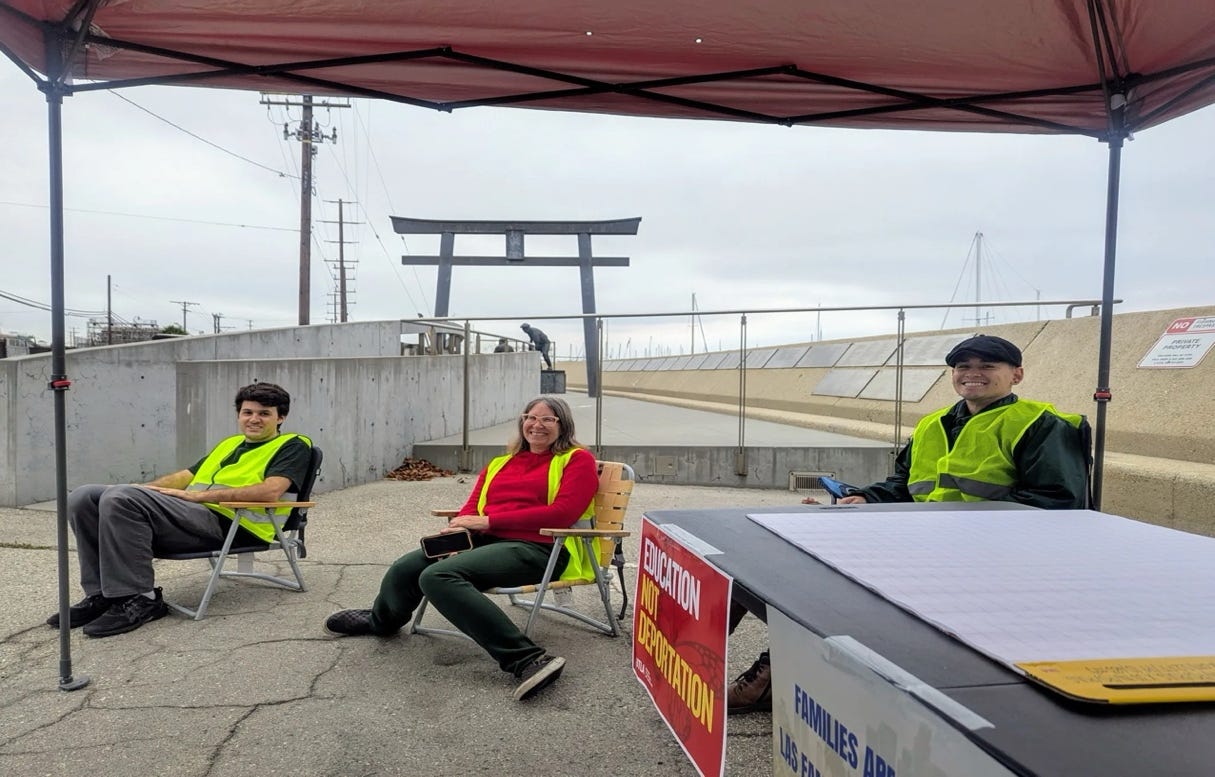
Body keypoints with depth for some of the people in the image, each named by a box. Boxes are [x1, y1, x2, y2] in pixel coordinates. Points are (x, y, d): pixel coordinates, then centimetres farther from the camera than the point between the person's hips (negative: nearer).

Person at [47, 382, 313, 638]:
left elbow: (270, 492, -14)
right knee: (84, 498, -3)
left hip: (224, 521, -9)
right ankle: (103, 594, -2)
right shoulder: (229, 443, 30)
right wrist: (141, 489, 10)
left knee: (120, 498, -26)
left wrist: (200, 495, -14)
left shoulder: (293, 446, 3)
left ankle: (139, 600, -19)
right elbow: (186, 476, 30)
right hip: (187, 511, 9)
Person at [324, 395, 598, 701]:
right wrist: (459, 530, -9)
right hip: (484, 540, 6)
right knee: (405, 567, -8)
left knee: (438, 575, -28)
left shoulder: (577, 459, 4)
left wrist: (489, 521, -9)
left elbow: (563, 512, -10)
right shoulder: (500, 464, 23)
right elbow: (472, 508, 18)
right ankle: (382, 620, 29)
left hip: (536, 547, -6)